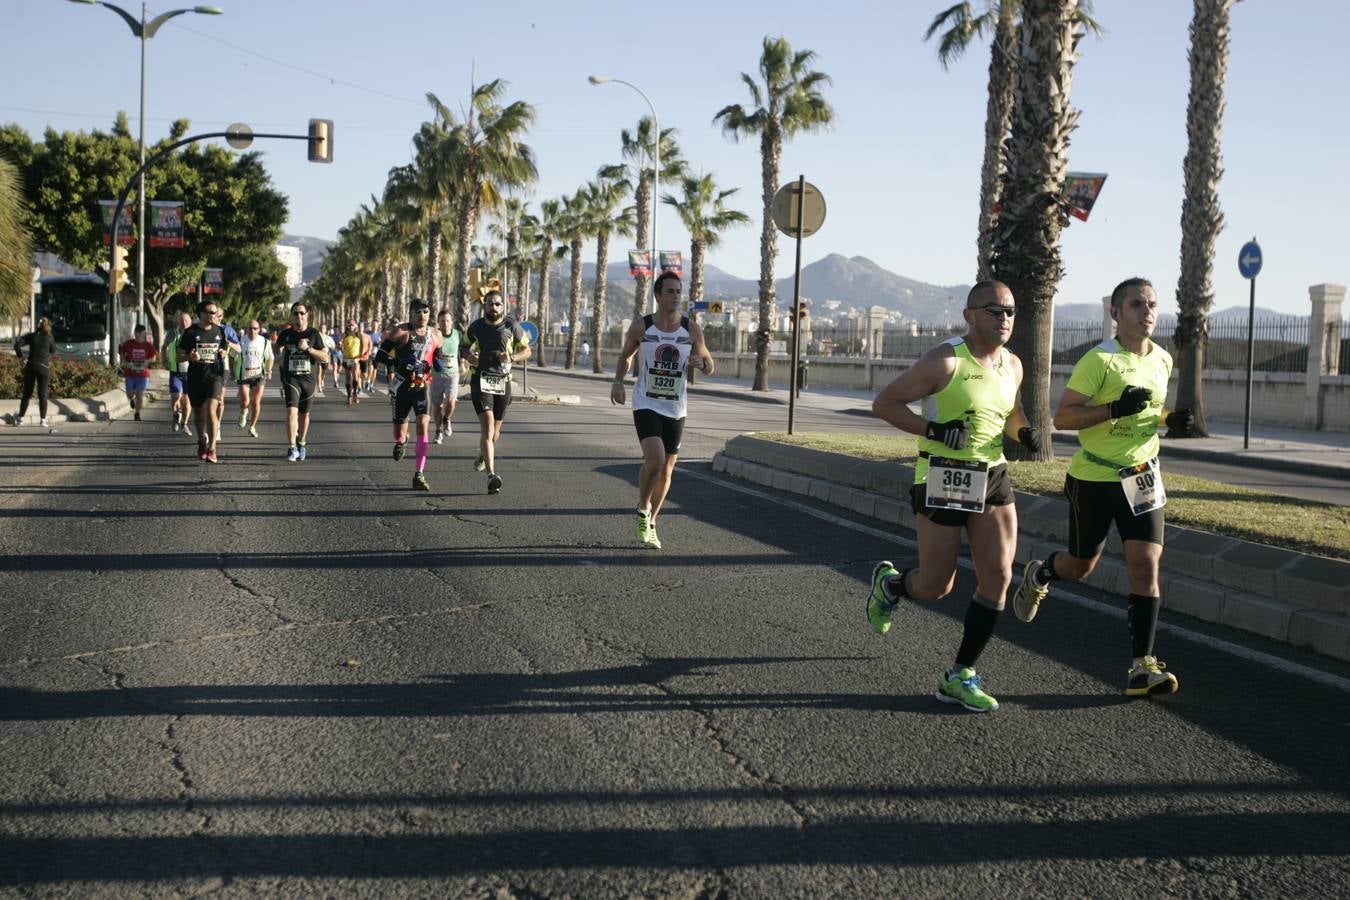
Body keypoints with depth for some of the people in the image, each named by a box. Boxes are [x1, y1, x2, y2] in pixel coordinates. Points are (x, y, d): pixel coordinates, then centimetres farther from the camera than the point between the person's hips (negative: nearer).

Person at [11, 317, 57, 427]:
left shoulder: (31, 336, 2)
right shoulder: (50, 338, 0)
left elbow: (17, 345, -7)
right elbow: (53, 352, 10)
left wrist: (21, 357, 2)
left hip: (30, 366, 2)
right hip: (44, 367, -2)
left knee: (26, 394, 11)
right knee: (42, 395, 1)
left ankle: (20, 418, 17)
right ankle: (43, 420, -3)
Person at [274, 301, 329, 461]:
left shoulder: (313, 333, 0)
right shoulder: (285, 334, 3)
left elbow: (325, 358, -3)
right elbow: (278, 355, 20)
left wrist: (308, 348, -15)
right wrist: (280, 354, -3)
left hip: (308, 379, 1)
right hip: (290, 378, -1)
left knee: (304, 414, 13)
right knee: (291, 411, -18)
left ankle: (301, 444, 33)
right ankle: (292, 448, -18)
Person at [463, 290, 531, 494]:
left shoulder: (512, 326, 1)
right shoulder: (476, 327, 3)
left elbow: (526, 351, 9)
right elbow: (464, 346, 19)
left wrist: (512, 358, -11)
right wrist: (468, 355, -5)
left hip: (502, 382, 2)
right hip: (480, 380, -2)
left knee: (495, 429, 15)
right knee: (487, 425, -18)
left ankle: (484, 454, 50)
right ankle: (491, 475, -27)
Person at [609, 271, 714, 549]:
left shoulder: (692, 330, -1)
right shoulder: (641, 327, -5)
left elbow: (710, 366, 9)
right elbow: (625, 355, 12)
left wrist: (700, 363, -15)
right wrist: (618, 381, -6)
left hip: (675, 409, 3)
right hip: (646, 404, -3)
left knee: (666, 471, 9)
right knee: (655, 460, -22)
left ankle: (650, 524, 28)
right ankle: (642, 509, 5)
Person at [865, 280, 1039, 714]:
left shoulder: (1012, 366, 8)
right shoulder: (945, 362, -13)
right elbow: (884, 402, -11)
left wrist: (1024, 432, 4)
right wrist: (933, 429, -23)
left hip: (993, 477, 6)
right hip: (943, 478, -6)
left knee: (998, 576, -5)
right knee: (936, 586, 1)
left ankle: (960, 677, 6)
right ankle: (889, 583, 38)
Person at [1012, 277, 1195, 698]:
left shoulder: (1163, 360, 6)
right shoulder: (1100, 360, -15)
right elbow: (1062, 417, -18)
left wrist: (1171, 420, 1)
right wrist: (1115, 409, -29)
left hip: (1142, 477, 4)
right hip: (1094, 477, -4)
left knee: (1146, 563, -9)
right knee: (1080, 565, 10)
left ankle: (1142, 667, -7)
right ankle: (1038, 575, 47)